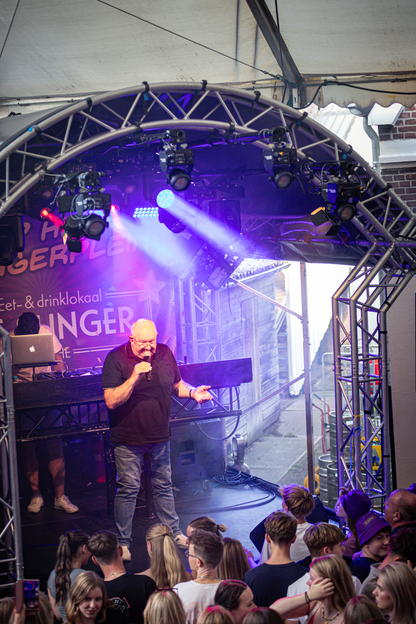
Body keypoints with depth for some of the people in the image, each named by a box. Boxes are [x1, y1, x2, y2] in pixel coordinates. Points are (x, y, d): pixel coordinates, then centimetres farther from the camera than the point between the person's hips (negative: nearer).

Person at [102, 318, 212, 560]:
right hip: (128, 439, -4)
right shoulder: (116, 359, -15)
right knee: (128, 489, 1)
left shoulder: (165, 354, 0)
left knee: (164, 486, 17)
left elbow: (177, 385, 15)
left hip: (160, 436, 4)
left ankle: (174, 533, 30)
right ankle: (122, 542, 13)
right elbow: (111, 401, -22)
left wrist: (192, 392, -5)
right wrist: (134, 377, -31)